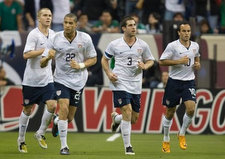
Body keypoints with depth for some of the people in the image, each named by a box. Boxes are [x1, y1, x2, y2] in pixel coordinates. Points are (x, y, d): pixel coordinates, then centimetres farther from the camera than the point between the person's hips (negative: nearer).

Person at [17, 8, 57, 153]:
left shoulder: (52, 34, 8)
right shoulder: (34, 34, -13)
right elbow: (26, 54, -23)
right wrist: (45, 50, -26)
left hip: (47, 79, 5)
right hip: (31, 79, -5)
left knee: (52, 105, -12)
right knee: (28, 110, 5)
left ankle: (41, 133, 8)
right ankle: (21, 140, 21)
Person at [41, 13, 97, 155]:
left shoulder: (85, 39, -6)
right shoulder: (55, 39, -8)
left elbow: (93, 59, 5)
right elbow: (42, 64, -5)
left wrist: (81, 65, -15)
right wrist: (48, 57, -29)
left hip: (78, 80, 1)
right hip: (61, 78, -1)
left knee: (69, 118, 4)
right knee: (64, 108, -22)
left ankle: (57, 122, 43)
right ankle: (64, 146, -14)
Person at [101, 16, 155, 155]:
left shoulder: (143, 45, 5)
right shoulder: (115, 44, 0)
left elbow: (150, 60, 16)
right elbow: (104, 59, 12)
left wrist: (144, 66, -7)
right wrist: (109, 73, -5)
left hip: (135, 85, 4)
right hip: (120, 83, -4)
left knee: (134, 119, 6)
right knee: (127, 111, -17)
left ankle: (116, 118, 41)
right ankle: (127, 147, -8)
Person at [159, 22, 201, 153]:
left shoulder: (195, 46, 6)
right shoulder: (172, 46, -9)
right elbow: (162, 61, -10)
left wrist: (197, 64, 5)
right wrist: (179, 61, -18)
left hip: (189, 82, 3)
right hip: (174, 82, -3)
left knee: (191, 109, -17)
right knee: (170, 112, 5)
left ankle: (182, 134, 6)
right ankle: (166, 140, 22)